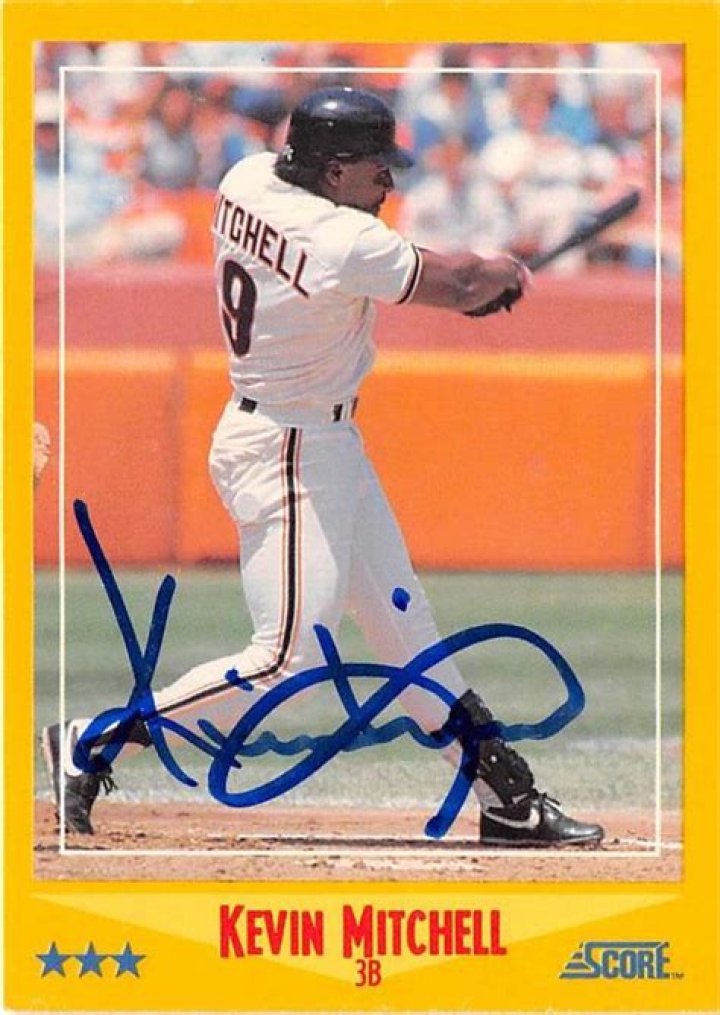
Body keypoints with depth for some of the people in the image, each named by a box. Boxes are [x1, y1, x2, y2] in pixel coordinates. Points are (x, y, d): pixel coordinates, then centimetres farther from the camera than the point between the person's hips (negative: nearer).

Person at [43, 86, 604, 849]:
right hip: (287, 459, -11)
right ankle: (93, 743, -3)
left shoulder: (248, 180, 0)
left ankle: (506, 798, 18)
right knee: (288, 658, -10)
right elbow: (457, 287, -16)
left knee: (403, 622, 13)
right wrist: (504, 270, 10)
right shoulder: (344, 243, -26)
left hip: (328, 446, 11)